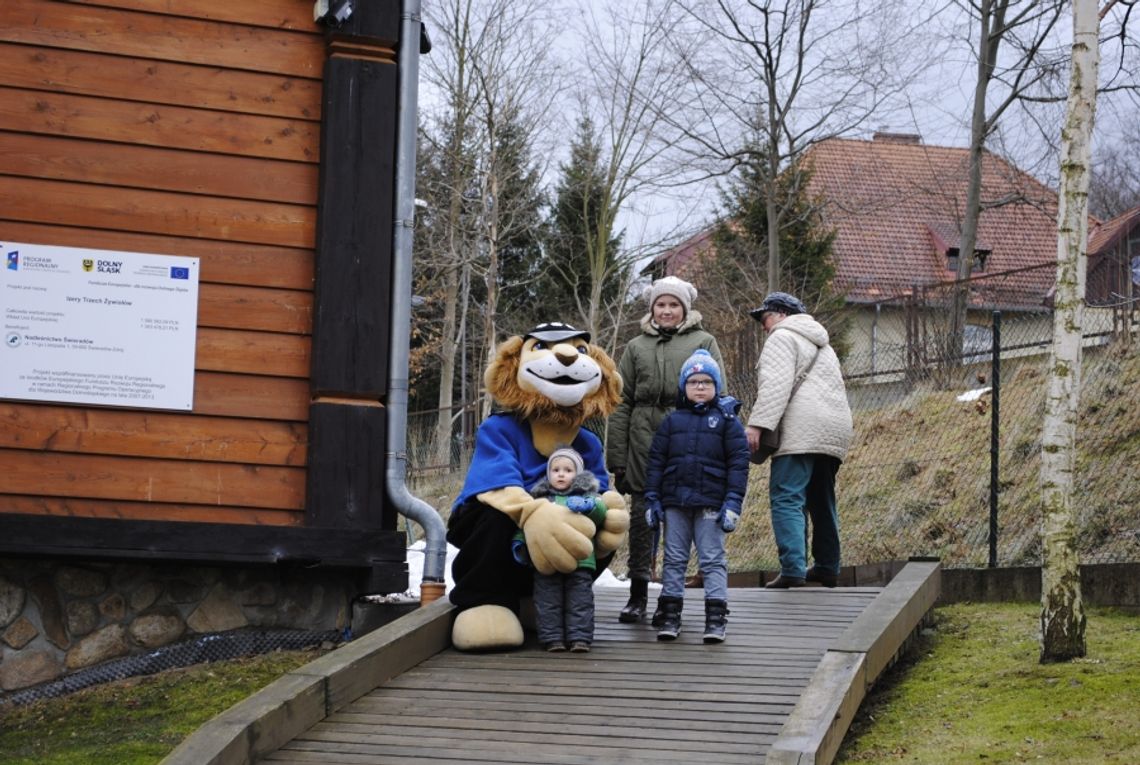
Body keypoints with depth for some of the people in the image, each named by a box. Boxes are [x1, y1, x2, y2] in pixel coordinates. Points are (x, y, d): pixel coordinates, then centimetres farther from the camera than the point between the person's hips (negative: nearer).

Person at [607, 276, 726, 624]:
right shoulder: (636, 347, 14)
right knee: (641, 515, 3)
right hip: (644, 440, 2)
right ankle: (638, 594, 11)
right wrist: (617, 458, 5)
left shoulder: (704, 343, 8)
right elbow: (622, 403, 11)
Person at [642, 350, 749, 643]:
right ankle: (670, 616, 12)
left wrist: (733, 502, -10)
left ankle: (716, 619, -1)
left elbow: (738, 462, -3)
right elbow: (656, 461, 9)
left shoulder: (727, 421, 1)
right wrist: (652, 499, 3)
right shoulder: (672, 422, 9)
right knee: (674, 559, 7)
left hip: (711, 504, -3)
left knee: (713, 560, -1)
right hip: (675, 502, 3)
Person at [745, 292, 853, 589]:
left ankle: (793, 569, -23)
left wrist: (757, 424, -19)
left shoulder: (782, 338, 1)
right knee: (822, 500, 17)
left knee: (787, 498, -13)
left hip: (802, 432, -9)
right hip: (834, 431, 9)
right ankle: (828, 567, 21)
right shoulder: (822, 344, 31)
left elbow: (775, 385, -13)